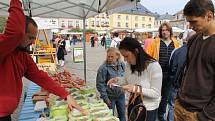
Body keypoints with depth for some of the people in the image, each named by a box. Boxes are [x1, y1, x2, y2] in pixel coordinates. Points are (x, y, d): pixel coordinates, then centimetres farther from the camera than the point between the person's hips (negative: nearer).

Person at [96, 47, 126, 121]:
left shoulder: (122, 65, -4)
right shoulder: (103, 68, -18)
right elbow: (100, 84, -15)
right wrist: (105, 98, -15)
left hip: (121, 95, 4)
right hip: (110, 96, -4)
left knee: (122, 114, 18)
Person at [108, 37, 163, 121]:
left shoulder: (154, 66, -24)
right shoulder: (129, 65, -5)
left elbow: (156, 93, -22)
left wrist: (135, 89, -32)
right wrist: (117, 80, -11)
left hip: (148, 108, -5)